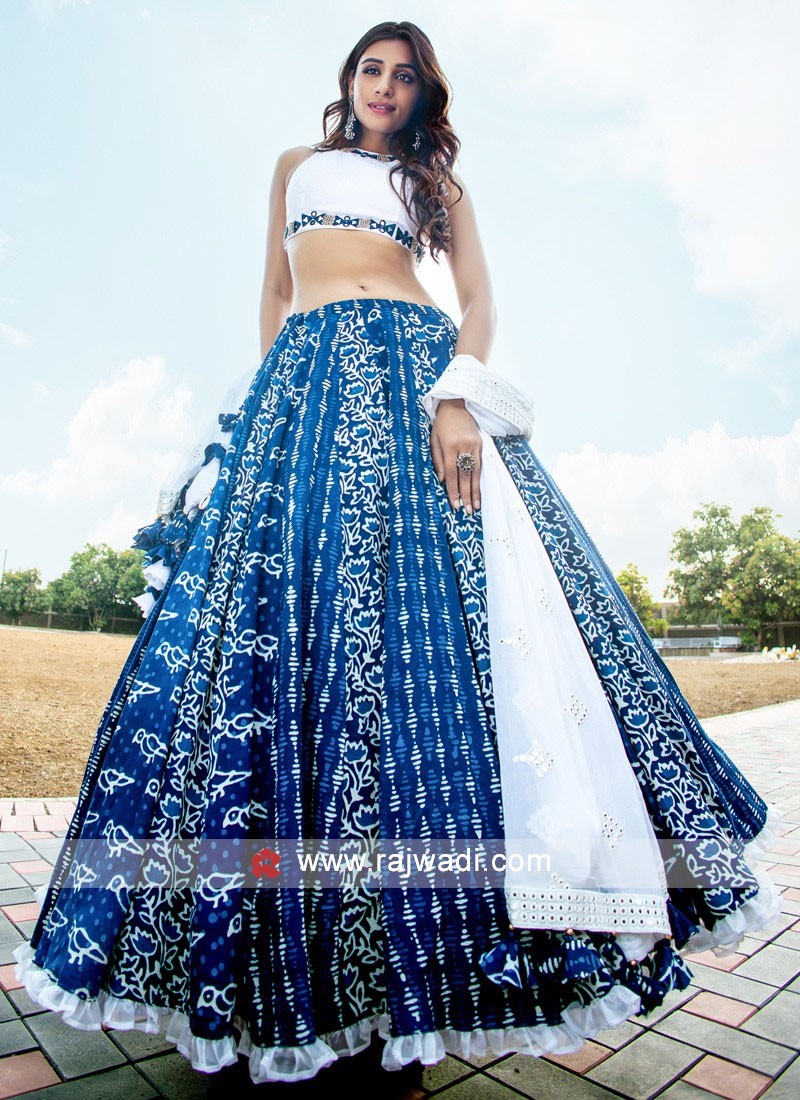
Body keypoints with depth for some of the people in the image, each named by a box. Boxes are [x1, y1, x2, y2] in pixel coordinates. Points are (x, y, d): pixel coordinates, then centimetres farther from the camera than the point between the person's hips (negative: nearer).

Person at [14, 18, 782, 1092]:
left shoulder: (438, 181, 23)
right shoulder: (298, 164, 32)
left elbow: (481, 297, 7)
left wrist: (457, 398, -14)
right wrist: (270, 389, 11)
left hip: (415, 370, -1)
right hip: (303, 379, 2)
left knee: (422, 612, -19)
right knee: (280, 607, -13)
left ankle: (430, 935, -10)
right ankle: (285, 939, -3)